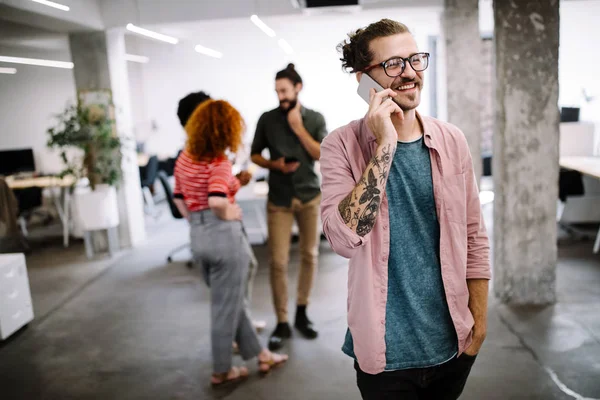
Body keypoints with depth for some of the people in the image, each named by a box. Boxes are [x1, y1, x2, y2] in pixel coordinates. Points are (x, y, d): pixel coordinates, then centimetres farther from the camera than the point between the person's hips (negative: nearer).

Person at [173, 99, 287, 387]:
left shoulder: (184, 158, 7)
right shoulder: (219, 163, -17)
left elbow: (180, 198, 14)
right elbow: (217, 200, -33)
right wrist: (228, 215, -14)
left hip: (197, 238, 8)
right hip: (224, 236, -8)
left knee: (231, 301, 20)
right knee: (226, 306, 9)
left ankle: (259, 355, 34)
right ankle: (221, 371, 24)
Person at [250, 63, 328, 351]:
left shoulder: (315, 119, 2)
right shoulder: (267, 119, 1)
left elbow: (322, 155, -7)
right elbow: (254, 155, 7)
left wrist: (298, 128, -12)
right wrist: (275, 164, -11)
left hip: (310, 196, 1)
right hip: (279, 199, -1)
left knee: (310, 256, 8)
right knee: (278, 261, -5)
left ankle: (302, 313, 25)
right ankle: (282, 323, 7)